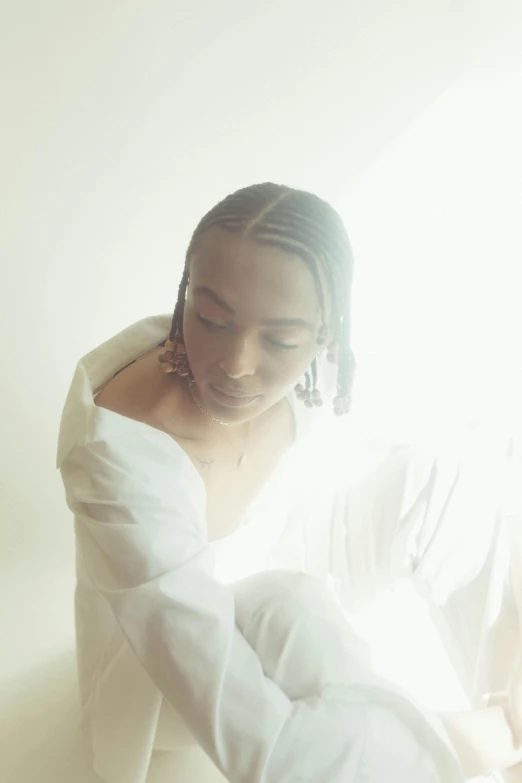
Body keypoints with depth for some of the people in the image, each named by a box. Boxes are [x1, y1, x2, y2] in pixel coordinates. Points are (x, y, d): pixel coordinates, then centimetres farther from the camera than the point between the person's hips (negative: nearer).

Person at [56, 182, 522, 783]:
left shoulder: (302, 373, -23)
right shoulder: (123, 459, -40)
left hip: (267, 573, 6)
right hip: (163, 666, -5)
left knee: (437, 479, -10)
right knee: (292, 609, -36)